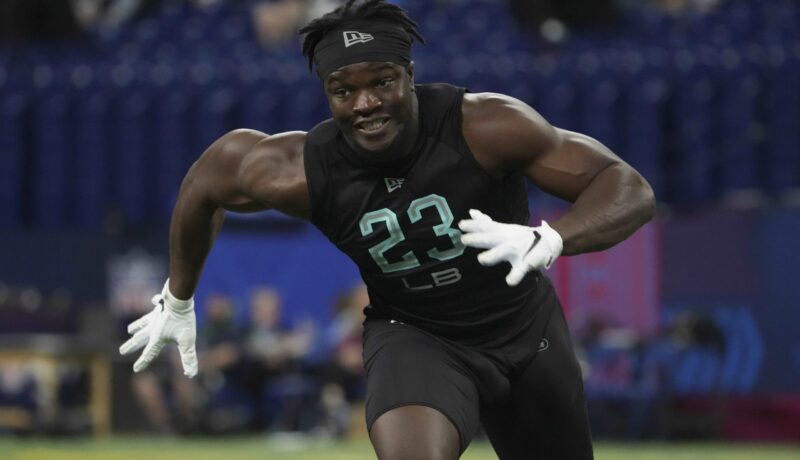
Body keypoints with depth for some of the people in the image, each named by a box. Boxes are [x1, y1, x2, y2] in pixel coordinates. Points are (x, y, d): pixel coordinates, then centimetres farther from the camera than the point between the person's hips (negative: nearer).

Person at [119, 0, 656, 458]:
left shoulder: (485, 126, -29)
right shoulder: (303, 173, -22)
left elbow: (630, 191, -27)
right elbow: (207, 179, 0)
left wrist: (546, 241, -47)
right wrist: (177, 300, 12)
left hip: (525, 330, 1)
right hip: (414, 334, -1)